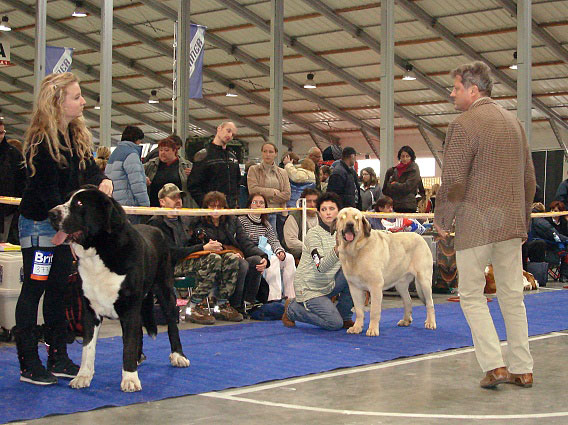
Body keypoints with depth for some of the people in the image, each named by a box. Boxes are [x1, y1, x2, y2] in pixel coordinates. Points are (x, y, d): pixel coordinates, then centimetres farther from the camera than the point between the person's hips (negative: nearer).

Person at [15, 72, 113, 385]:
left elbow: (90, 168, 7)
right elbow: (50, 194, -22)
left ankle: (59, 359, 21)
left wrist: (102, 181, -16)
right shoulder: (42, 142, -20)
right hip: (39, 223, -8)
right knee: (33, 290, -3)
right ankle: (28, 365, 4)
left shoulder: (76, 134, 4)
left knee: (58, 290, 13)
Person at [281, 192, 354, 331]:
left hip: (329, 285, 6)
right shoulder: (314, 234, -15)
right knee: (334, 324, -18)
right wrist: (337, 250, -43)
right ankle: (291, 309, 5)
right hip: (310, 287, -6)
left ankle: (344, 316, -1)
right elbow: (321, 266, -27)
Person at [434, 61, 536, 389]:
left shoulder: (464, 125, -10)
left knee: (472, 296, 3)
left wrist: (442, 220, 0)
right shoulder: (514, 121, 13)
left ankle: (495, 365, -5)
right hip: (511, 223, 7)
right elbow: (529, 177, 16)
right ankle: (523, 369, 15)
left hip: (476, 224, -7)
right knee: (512, 295, 12)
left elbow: (453, 181, -13)